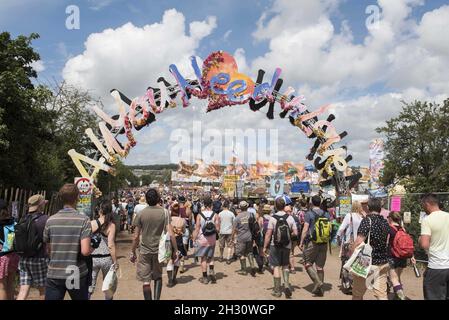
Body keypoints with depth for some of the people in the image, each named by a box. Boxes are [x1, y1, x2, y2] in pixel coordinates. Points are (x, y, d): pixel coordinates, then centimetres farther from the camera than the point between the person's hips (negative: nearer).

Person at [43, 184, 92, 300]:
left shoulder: (50, 220, -2)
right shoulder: (83, 220, -12)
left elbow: (48, 250, 6)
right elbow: (85, 251, -19)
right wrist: (91, 250, 2)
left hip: (54, 274, 2)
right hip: (77, 275, -2)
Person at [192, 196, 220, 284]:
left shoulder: (199, 215, -9)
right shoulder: (215, 215, -7)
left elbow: (197, 229, -7)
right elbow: (218, 228, -7)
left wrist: (194, 239, 2)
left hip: (202, 239, -1)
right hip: (212, 239, 2)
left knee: (203, 258, 9)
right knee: (210, 257, 19)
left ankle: (205, 278, 13)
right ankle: (211, 273, 2)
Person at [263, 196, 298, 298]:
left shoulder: (272, 218, -12)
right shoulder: (290, 218, -5)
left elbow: (268, 234, -12)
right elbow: (295, 233, -4)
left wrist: (265, 247, -4)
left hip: (275, 246, -2)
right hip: (287, 245, 3)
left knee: (276, 267, 7)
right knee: (285, 266, 21)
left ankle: (277, 291, 13)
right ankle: (287, 285, 6)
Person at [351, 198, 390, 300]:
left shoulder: (367, 220, -15)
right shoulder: (385, 222, 6)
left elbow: (359, 242, -22)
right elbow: (387, 243, 16)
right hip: (383, 263, 6)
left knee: (357, 294, 9)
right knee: (382, 294, 10)